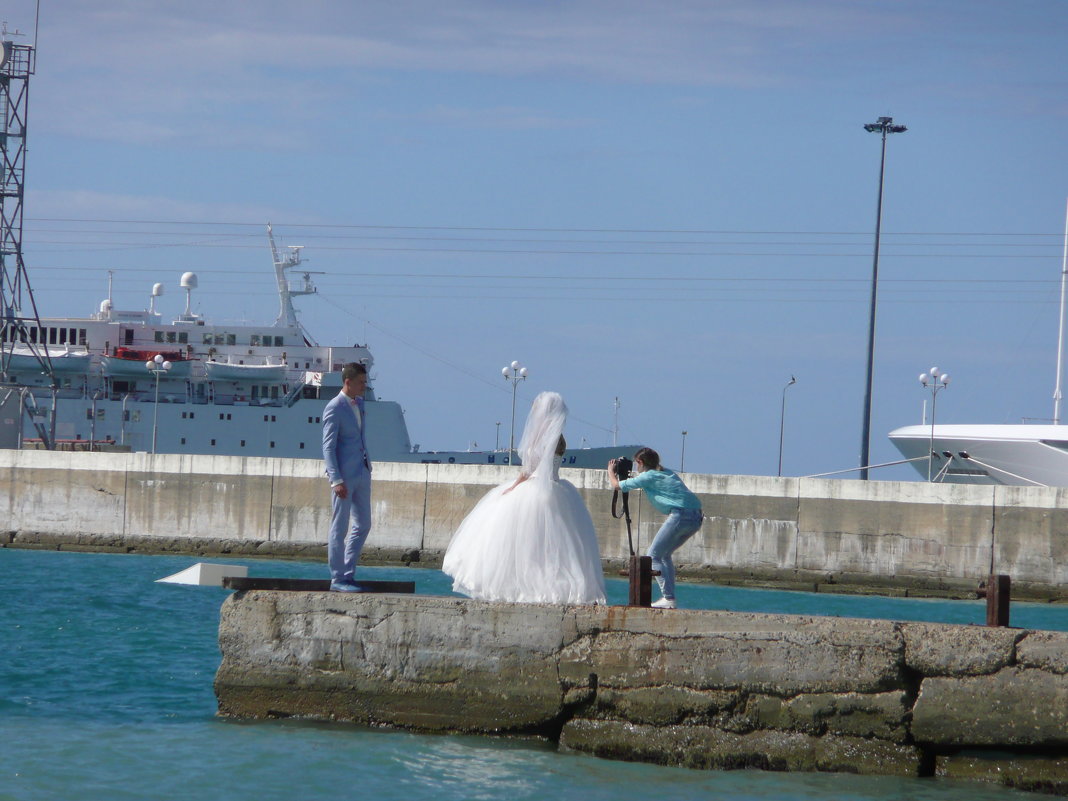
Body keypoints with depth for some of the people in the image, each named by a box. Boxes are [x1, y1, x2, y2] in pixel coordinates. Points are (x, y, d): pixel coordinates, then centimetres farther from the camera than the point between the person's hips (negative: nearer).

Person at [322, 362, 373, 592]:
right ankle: (337, 579, 2)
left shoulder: (359, 404, 13)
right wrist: (336, 480, -21)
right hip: (344, 475, -8)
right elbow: (328, 447, -15)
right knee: (340, 527, -2)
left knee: (363, 525, 10)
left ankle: (347, 574, 17)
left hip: (362, 473, 8)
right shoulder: (334, 409, -12)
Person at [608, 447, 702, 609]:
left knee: (653, 555, -1)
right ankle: (669, 597, 16)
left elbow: (617, 485, 11)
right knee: (664, 554, 21)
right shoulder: (666, 473, 26)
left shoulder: (647, 477, 4)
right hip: (696, 517, 8)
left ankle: (668, 598, -11)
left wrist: (611, 471, 31)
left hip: (680, 514, -8)